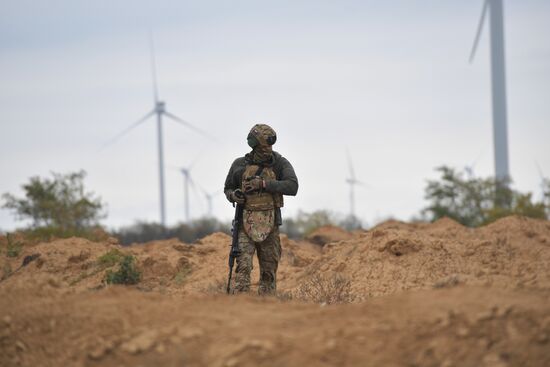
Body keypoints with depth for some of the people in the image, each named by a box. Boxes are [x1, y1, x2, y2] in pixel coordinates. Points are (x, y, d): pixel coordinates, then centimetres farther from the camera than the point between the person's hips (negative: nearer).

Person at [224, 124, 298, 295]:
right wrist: (234, 195, -10)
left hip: (269, 225, 1)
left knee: (269, 271, 7)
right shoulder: (240, 165, 1)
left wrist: (263, 184, -24)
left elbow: (292, 187, -17)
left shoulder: (280, 163, -2)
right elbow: (228, 189, 15)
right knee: (243, 267, -15)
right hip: (246, 223, -1)